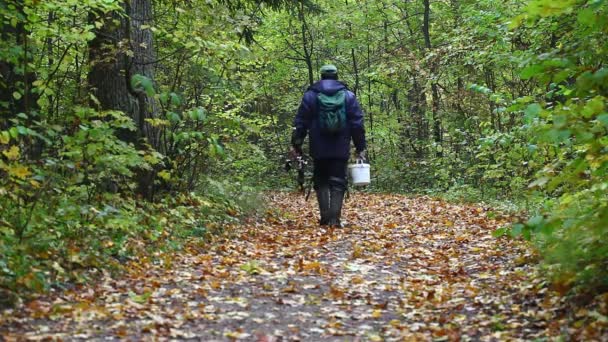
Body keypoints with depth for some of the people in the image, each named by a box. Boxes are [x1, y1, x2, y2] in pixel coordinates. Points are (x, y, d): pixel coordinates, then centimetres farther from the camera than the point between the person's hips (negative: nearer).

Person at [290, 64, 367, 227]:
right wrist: (360, 148, 8)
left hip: (319, 149, 0)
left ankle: (325, 217, 2)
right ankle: (335, 217, -8)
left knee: (321, 181, 10)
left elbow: (300, 123, 2)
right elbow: (357, 123, 4)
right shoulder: (348, 96, 5)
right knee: (338, 182, 3)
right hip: (341, 150, 0)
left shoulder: (311, 95, 2)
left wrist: (296, 145, 8)